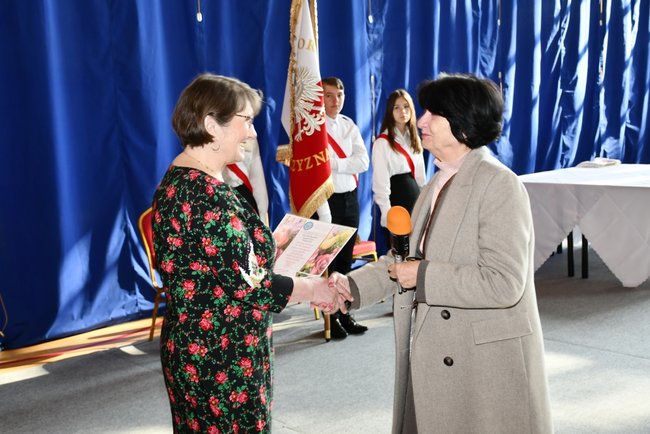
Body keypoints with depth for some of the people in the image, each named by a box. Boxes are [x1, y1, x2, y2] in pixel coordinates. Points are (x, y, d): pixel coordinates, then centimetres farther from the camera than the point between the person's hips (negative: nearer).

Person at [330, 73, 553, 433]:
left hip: (485, 360, -7)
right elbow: (410, 255, 13)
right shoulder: (437, 184, 11)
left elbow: (503, 283, -24)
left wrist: (423, 277, -20)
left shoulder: (499, 185, -16)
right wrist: (353, 286, 2)